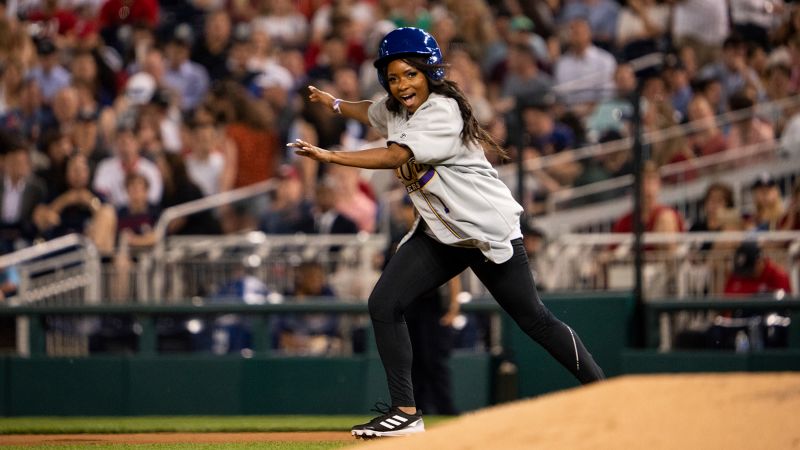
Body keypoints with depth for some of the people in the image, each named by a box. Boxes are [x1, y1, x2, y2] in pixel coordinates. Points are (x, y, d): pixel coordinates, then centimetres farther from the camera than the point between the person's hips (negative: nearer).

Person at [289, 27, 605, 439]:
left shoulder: (443, 112, -23)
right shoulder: (394, 109, 3)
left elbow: (394, 156, -34)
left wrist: (330, 157, -38)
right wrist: (334, 103, 35)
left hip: (488, 230, -8)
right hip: (438, 234, 8)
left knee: (534, 320, -1)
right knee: (383, 304, -9)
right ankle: (405, 412, -6)